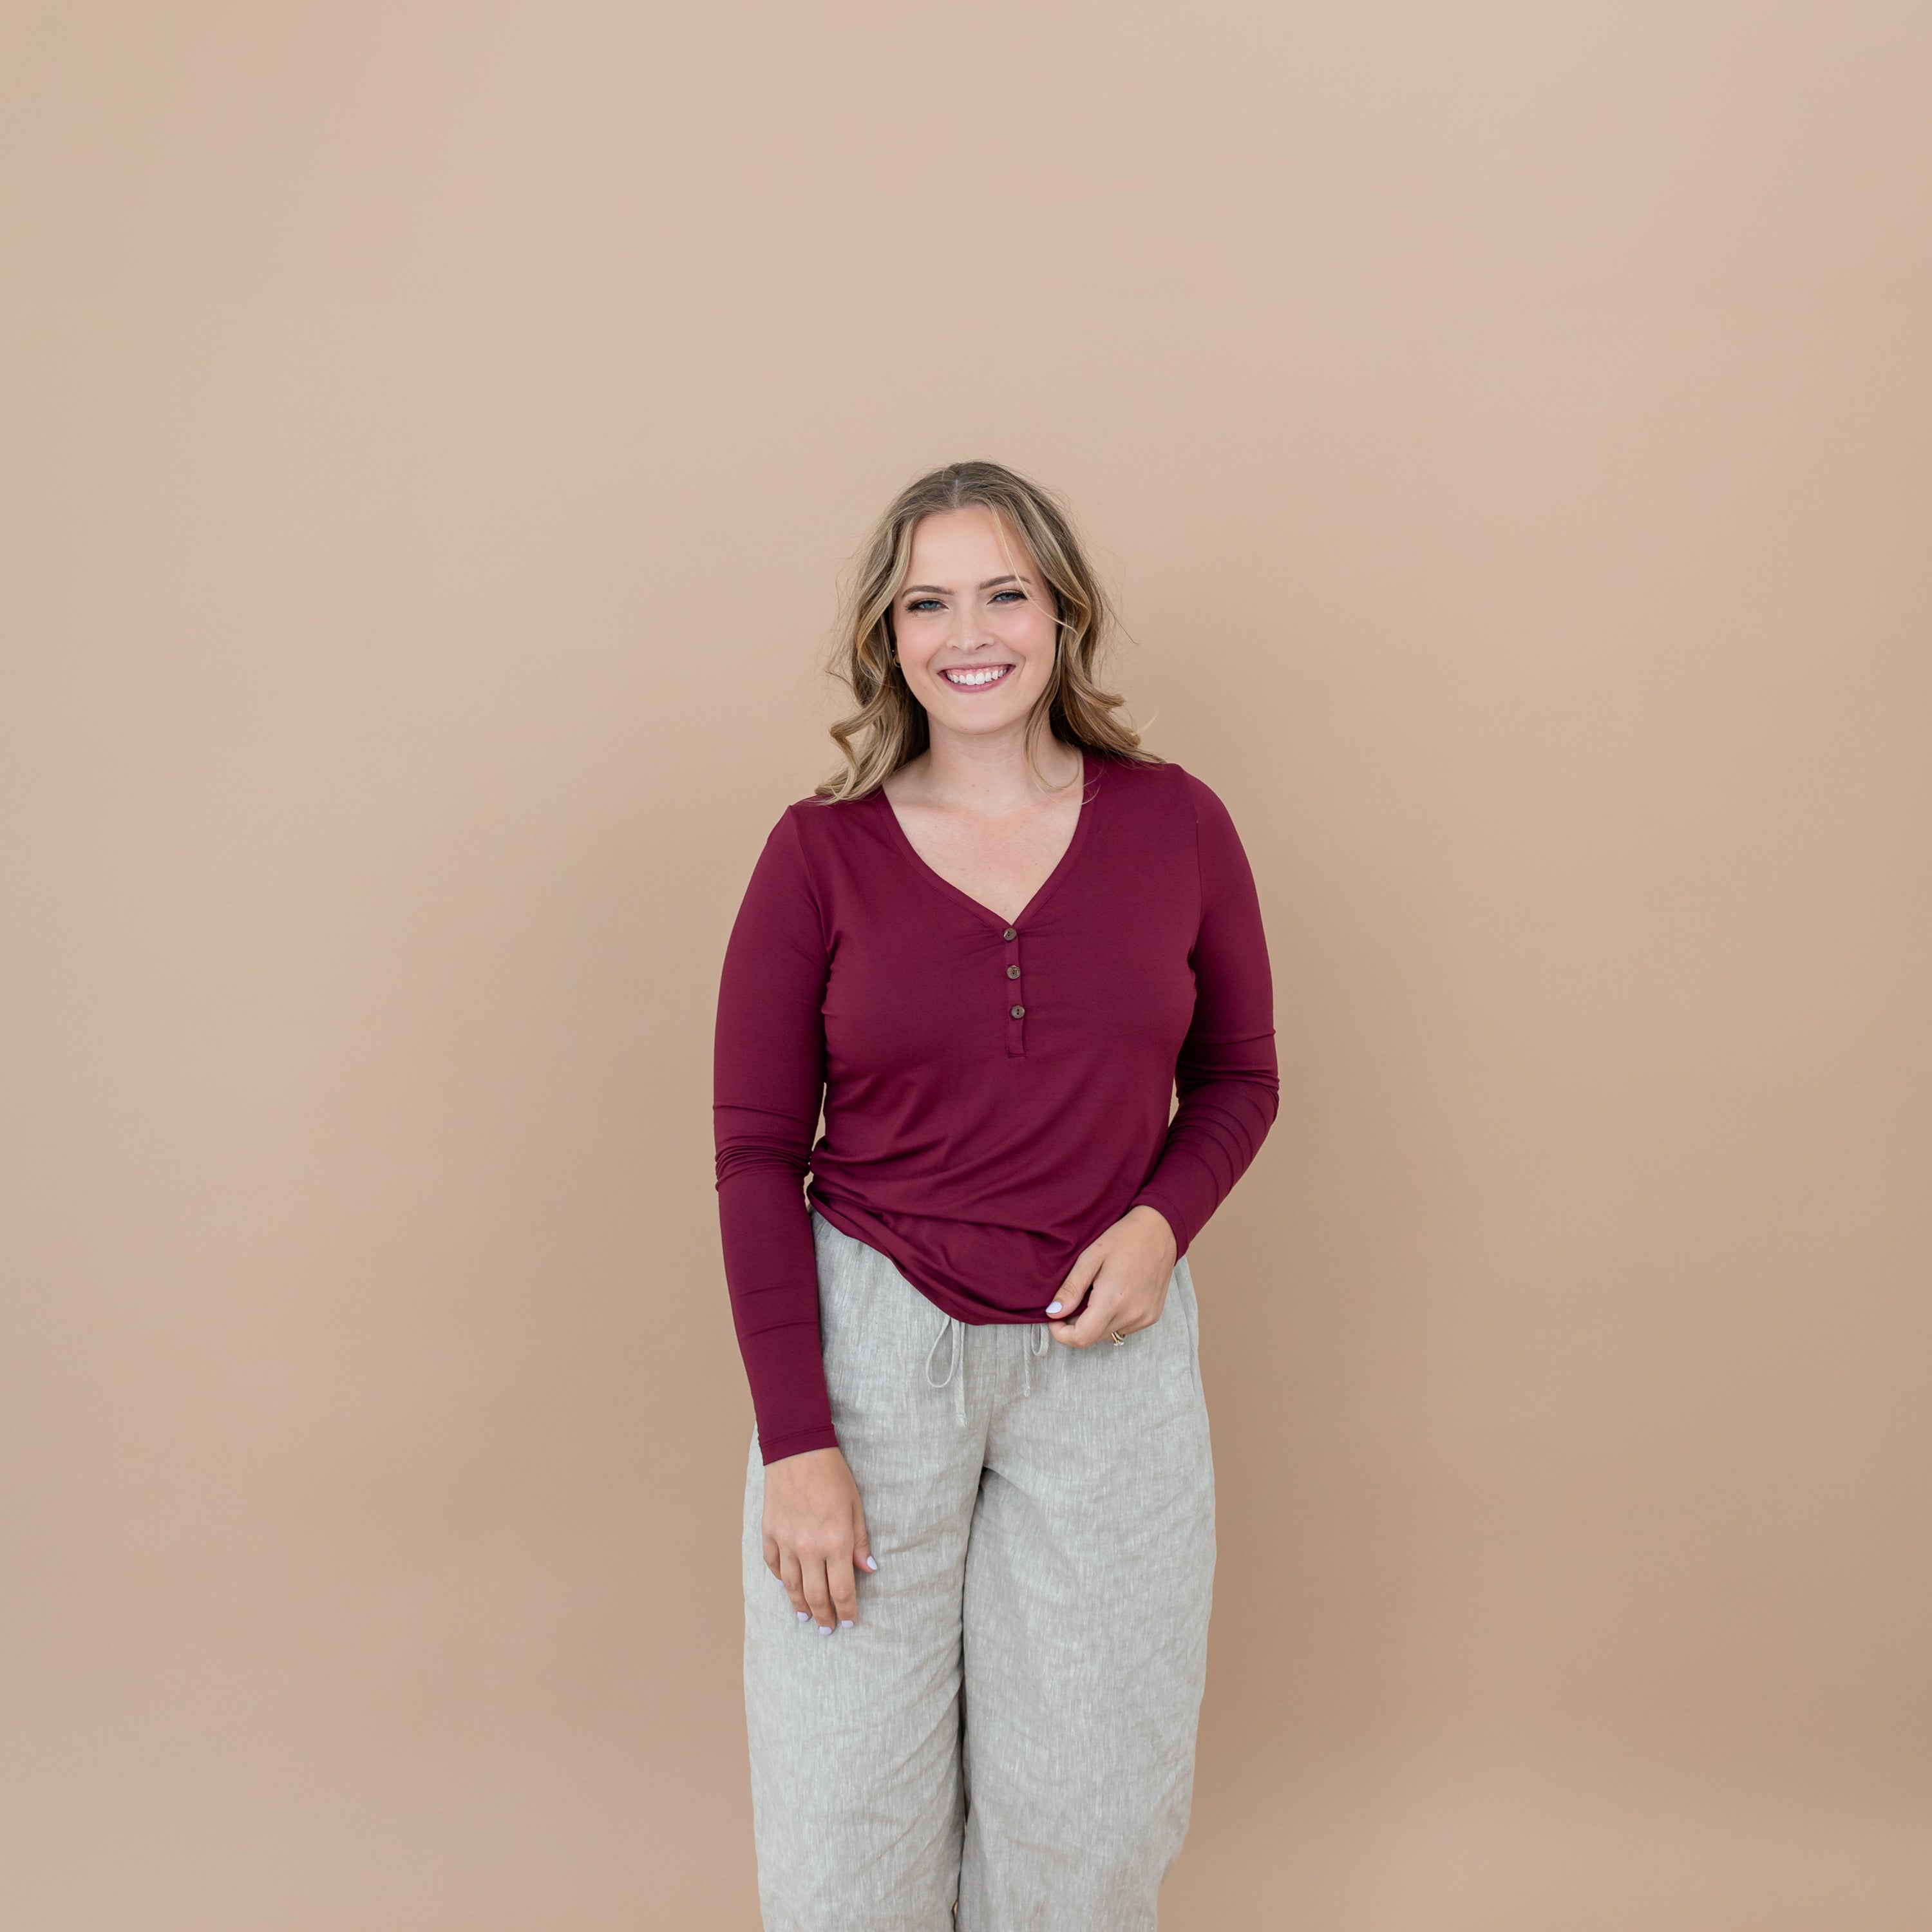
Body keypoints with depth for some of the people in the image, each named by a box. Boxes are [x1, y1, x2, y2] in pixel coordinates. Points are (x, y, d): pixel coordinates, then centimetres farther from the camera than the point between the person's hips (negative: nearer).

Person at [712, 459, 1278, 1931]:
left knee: (1090, 1807, 13)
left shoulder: (1176, 823, -1)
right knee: (848, 1814, 10)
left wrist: (1161, 1221, -10)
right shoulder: (823, 850, -4)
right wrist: (794, 1443, -9)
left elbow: (1238, 1077, 11)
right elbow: (757, 1156, -4)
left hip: (1107, 1354, 1)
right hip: (869, 1343, -1)